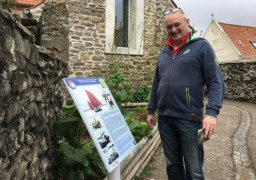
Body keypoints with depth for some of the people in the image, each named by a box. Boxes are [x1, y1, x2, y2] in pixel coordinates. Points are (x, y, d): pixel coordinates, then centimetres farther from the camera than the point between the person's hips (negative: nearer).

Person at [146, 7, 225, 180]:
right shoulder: (164, 52, 14)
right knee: (173, 165, 17)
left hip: (189, 119, -5)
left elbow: (216, 82, -9)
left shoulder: (201, 46, -2)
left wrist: (211, 112, -22)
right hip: (164, 119, 5)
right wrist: (151, 110, 16)